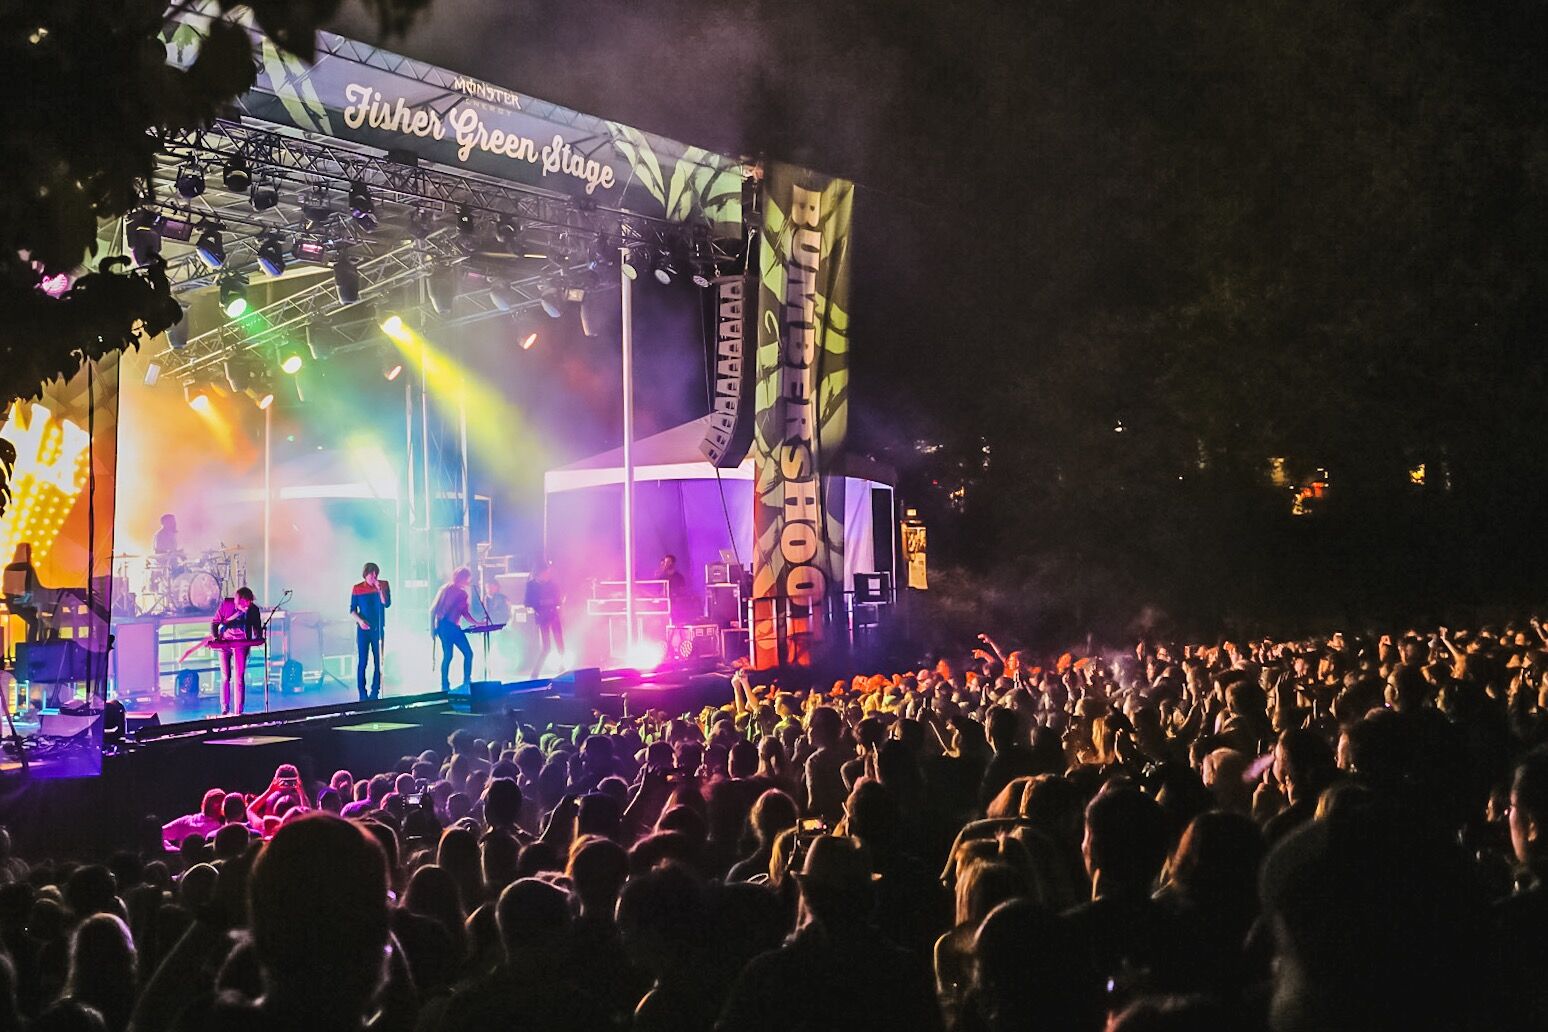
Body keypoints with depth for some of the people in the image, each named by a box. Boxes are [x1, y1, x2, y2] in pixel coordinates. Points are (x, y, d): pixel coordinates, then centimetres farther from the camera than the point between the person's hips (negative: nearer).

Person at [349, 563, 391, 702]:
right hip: (363, 629, -1)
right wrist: (360, 621, -15)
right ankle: (362, 694, 4)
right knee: (362, 662, -2)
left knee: (378, 662, 3)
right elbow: (352, 610, 1)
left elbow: (387, 604, -10)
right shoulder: (357, 589, -2)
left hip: (379, 629, 1)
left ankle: (375, 693, 11)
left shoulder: (384, 585, 0)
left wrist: (380, 589, -21)